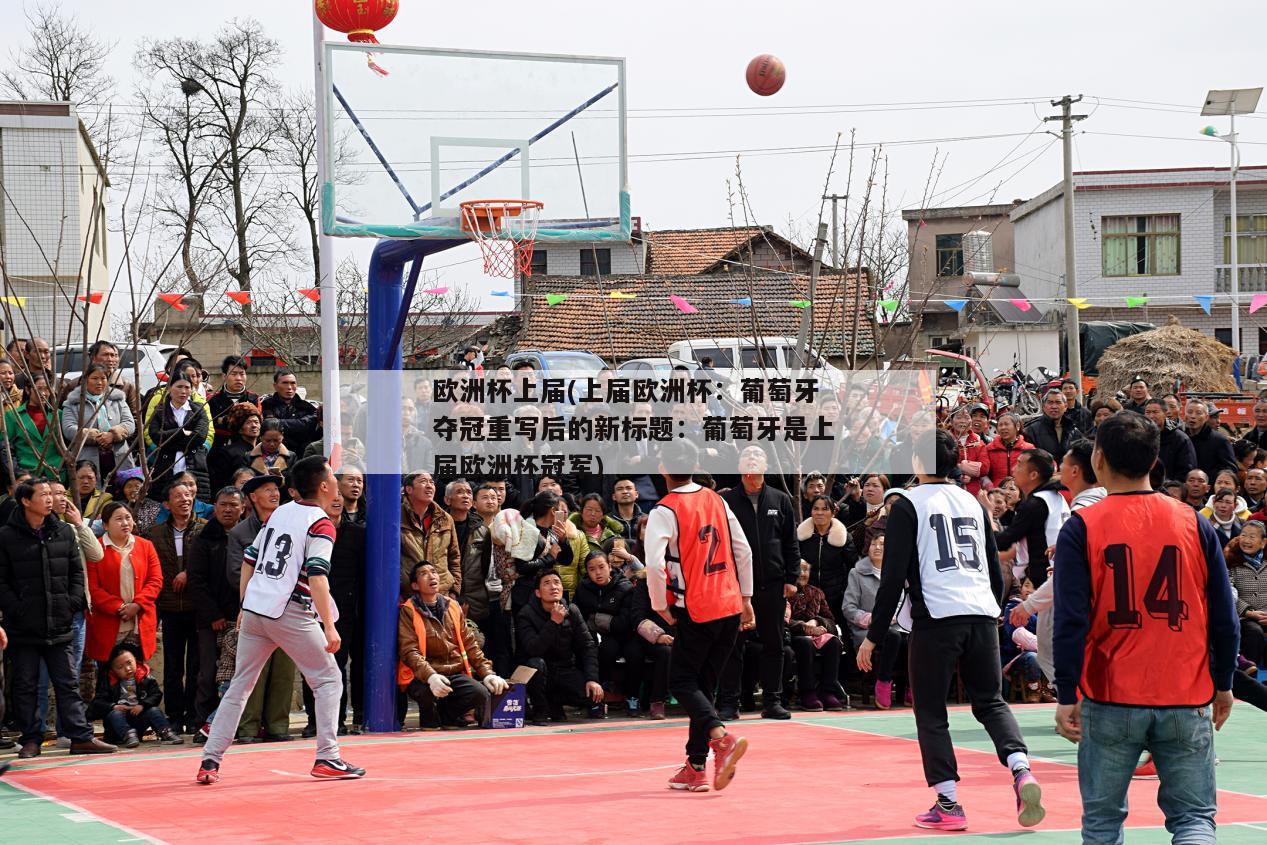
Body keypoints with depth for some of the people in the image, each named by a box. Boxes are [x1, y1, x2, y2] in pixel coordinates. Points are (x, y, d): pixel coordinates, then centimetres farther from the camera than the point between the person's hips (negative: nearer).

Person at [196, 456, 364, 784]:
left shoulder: (278, 513, 13)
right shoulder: (320, 524, -7)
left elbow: (249, 560, 16)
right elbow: (316, 576, -18)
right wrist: (329, 627, -20)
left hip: (254, 609, 7)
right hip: (290, 614, -6)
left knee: (239, 686, 13)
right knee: (329, 681, 6)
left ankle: (210, 761, 8)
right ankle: (326, 758, -1)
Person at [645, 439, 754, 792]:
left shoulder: (664, 512, -10)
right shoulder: (717, 501, 8)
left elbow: (654, 564, -21)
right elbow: (744, 551, 10)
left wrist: (660, 606, -6)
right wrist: (746, 599, 17)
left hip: (695, 612, -6)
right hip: (730, 607, 6)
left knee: (681, 682, 4)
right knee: (704, 684, 13)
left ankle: (721, 737, -20)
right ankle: (695, 768, 13)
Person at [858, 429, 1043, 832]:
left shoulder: (908, 505, 0)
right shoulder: (974, 503, 16)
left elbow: (893, 576, -5)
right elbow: (996, 572, 19)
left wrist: (873, 636, -2)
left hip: (936, 618, -5)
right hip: (983, 617, 5)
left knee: (930, 713, 6)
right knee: (991, 702, 13)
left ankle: (948, 804, 1)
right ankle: (1022, 772, -11)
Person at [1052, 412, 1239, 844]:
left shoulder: (1081, 529, -5)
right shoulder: (1194, 524, 1)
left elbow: (1071, 623, -9)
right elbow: (1224, 619, 3)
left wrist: (1066, 696, -2)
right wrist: (1223, 685, 14)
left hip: (1110, 701, -1)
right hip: (1187, 703, 1)